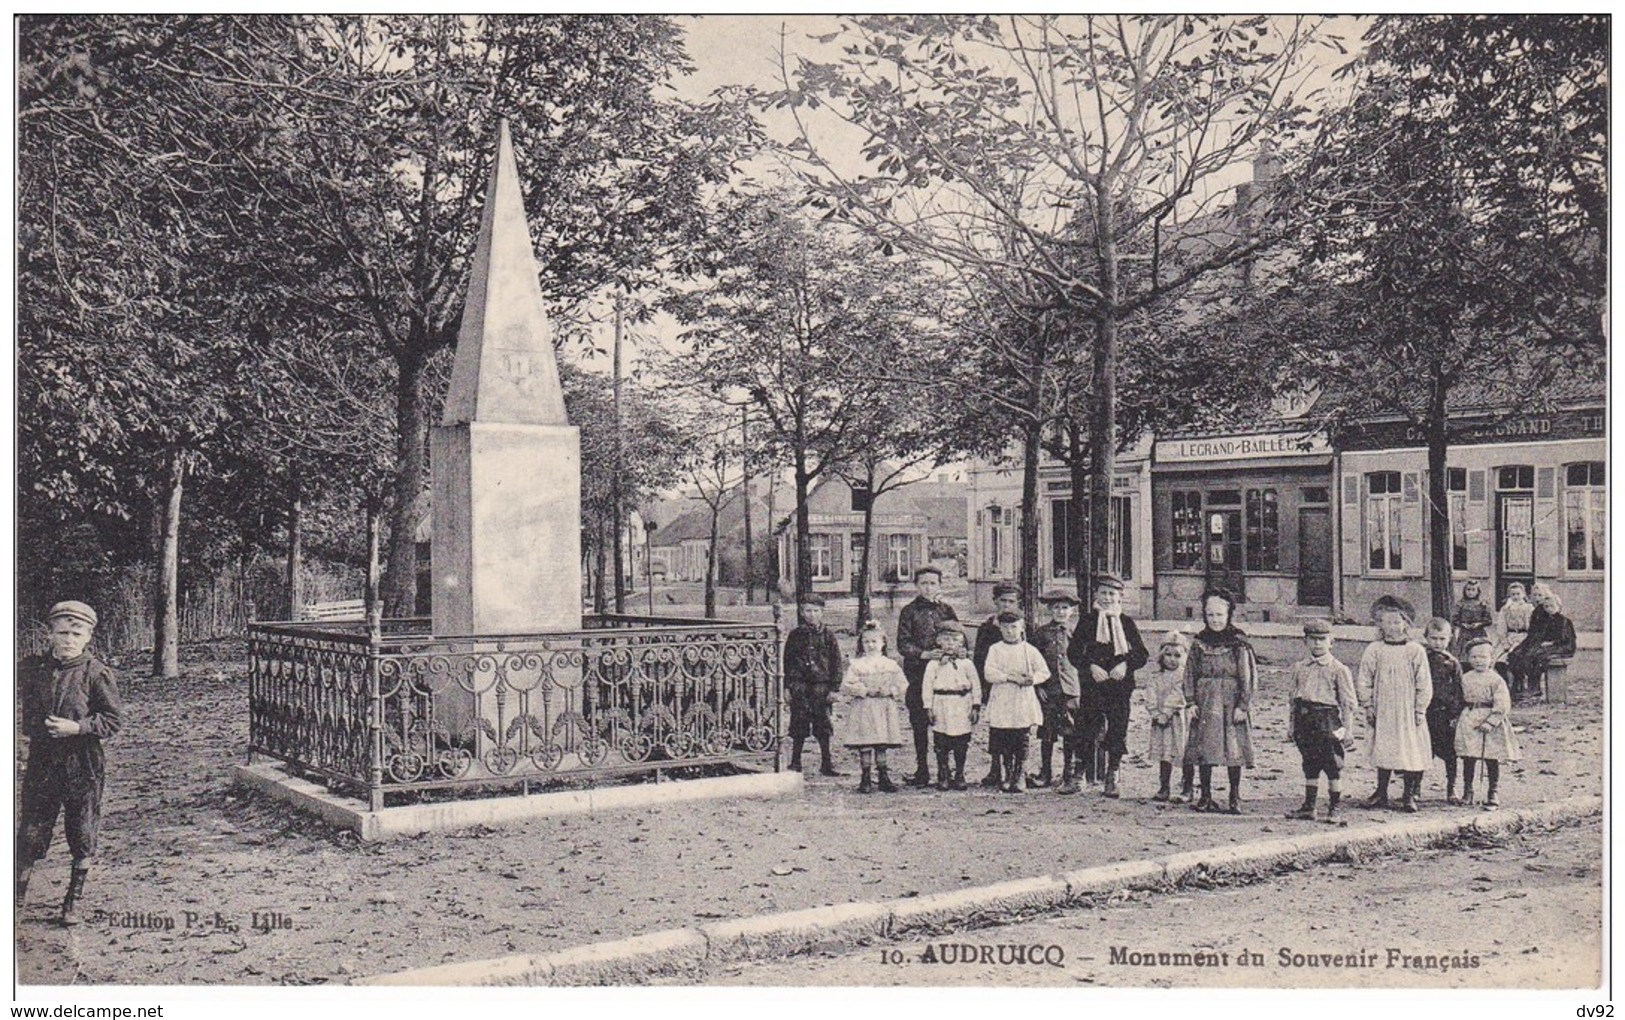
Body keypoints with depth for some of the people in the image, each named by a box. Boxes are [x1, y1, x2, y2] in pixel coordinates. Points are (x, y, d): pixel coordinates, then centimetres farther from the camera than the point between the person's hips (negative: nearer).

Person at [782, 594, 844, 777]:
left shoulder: (828, 635, 4)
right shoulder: (795, 635, 5)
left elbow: (836, 663, 4)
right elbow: (787, 662, 7)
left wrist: (834, 688, -2)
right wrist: (787, 686, 1)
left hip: (822, 685, 0)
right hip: (799, 685, 0)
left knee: (823, 726, 4)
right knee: (798, 727, 3)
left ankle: (826, 764, 13)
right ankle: (795, 763, 13)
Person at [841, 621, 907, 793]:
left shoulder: (891, 665, 6)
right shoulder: (857, 665, -1)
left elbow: (903, 685, 6)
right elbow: (846, 686, -7)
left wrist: (890, 691, -11)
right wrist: (865, 690, -15)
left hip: (885, 710, 2)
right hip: (864, 709, -2)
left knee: (882, 746, 8)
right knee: (865, 745, -2)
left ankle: (883, 778, 17)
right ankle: (866, 778, 6)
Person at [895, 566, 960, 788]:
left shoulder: (946, 610, 10)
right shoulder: (910, 611, 4)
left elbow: (960, 637, 9)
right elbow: (902, 644, -1)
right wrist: (923, 654, -15)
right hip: (917, 673, -1)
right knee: (919, 724, 3)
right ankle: (922, 771, 11)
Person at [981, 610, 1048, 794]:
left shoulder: (1029, 650, 7)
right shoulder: (995, 650, 4)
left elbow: (1044, 672, 5)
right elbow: (989, 674, -6)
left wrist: (1033, 678, -15)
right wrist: (1010, 677, -17)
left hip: (1024, 702, 0)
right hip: (1001, 702, 0)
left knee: (1022, 742, 0)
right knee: (1003, 743, 1)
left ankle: (1019, 776, 12)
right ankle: (1007, 776, 14)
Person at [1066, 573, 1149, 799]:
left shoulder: (1126, 623, 8)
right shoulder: (1087, 621, 5)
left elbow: (1142, 655, 8)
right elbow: (1073, 652, 2)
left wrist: (1126, 664, -11)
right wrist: (1090, 667, -12)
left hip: (1120, 687, 1)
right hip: (1092, 687, -1)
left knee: (1117, 734, 2)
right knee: (1088, 731, -3)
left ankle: (1112, 781, 10)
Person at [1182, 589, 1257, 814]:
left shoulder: (1239, 644, -4)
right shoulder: (1199, 643, 7)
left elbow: (1249, 677, -4)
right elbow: (1190, 674, 9)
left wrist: (1243, 705, -9)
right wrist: (1192, 702, 1)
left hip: (1231, 703, -3)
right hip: (1205, 703, 3)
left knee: (1233, 751, 0)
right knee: (1203, 749, 4)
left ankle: (1235, 799, 9)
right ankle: (1206, 797, 13)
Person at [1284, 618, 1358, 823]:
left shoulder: (1338, 670, -1)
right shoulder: (1299, 668, 12)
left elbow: (1348, 703, -1)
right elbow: (1293, 699, 16)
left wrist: (1346, 729, -6)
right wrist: (1291, 725, 13)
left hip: (1327, 717, -4)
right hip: (1305, 720, 4)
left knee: (1333, 767, 0)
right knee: (1310, 766, 10)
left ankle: (1333, 809, 9)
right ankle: (1308, 807, 17)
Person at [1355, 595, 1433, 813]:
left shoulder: (1416, 651, -2)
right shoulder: (1374, 650, 1)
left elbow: (1424, 683, 1)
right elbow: (1363, 680, 4)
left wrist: (1420, 709, -2)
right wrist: (1368, 705, 0)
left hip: (1408, 712, -1)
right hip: (1382, 711, 1)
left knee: (1411, 751, 1)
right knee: (1382, 751, 7)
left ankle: (1409, 795, 12)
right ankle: (1381, 793, 18)